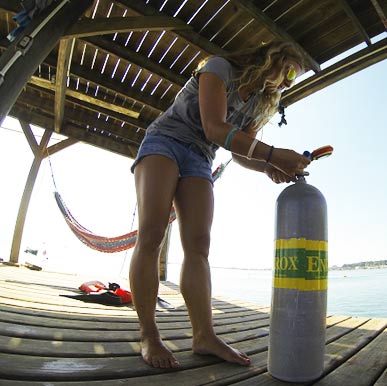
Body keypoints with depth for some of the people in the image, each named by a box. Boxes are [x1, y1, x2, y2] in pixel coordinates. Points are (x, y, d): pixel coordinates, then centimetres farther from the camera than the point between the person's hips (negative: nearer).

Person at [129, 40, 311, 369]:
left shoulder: (263, 104, 13)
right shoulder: (220, 68, -7)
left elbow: (241, 152, 10)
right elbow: (215, 129, -21)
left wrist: (269, 166, -12)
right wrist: (272, 153, -27)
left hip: (199, 161, 6)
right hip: (165, 141, -5)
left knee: (198, 246, -11)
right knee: (151, 234, -19)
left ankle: (204, 336, -11)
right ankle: (149, 336, -14)